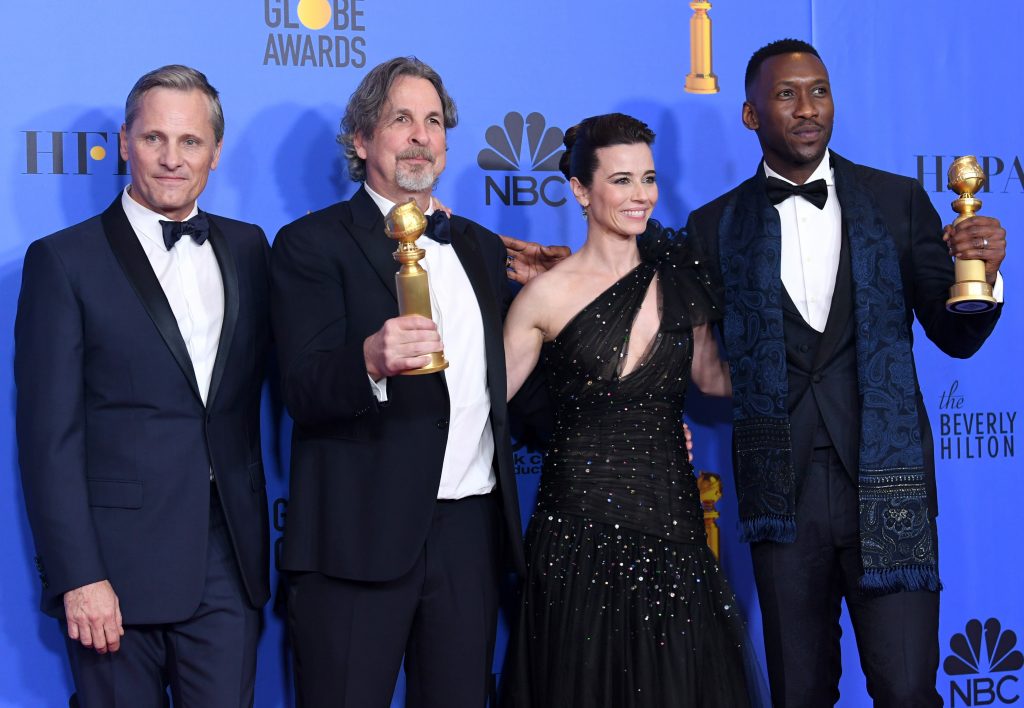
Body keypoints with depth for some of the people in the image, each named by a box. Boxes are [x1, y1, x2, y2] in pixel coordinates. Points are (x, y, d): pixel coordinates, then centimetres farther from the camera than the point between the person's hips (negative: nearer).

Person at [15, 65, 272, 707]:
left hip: (228, 564, 4)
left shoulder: (248, 248, 12)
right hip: (117, 565, -3)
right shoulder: (64, 260, -2)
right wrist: (78, 577, -13)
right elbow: (50, 436, -7)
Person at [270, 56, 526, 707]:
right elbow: (304, 391, -12)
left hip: (471, 532, 5)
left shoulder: (482, 248, 17)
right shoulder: (312, 244, -1)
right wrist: (371, 361, -33)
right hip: (360, 533, -5)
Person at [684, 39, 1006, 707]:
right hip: (782, 489, 1)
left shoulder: (898, 201, 5)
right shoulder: (717, 225, 6)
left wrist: (981, 275, -16)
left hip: (886, 481, -1)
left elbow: (954, 337, 5)